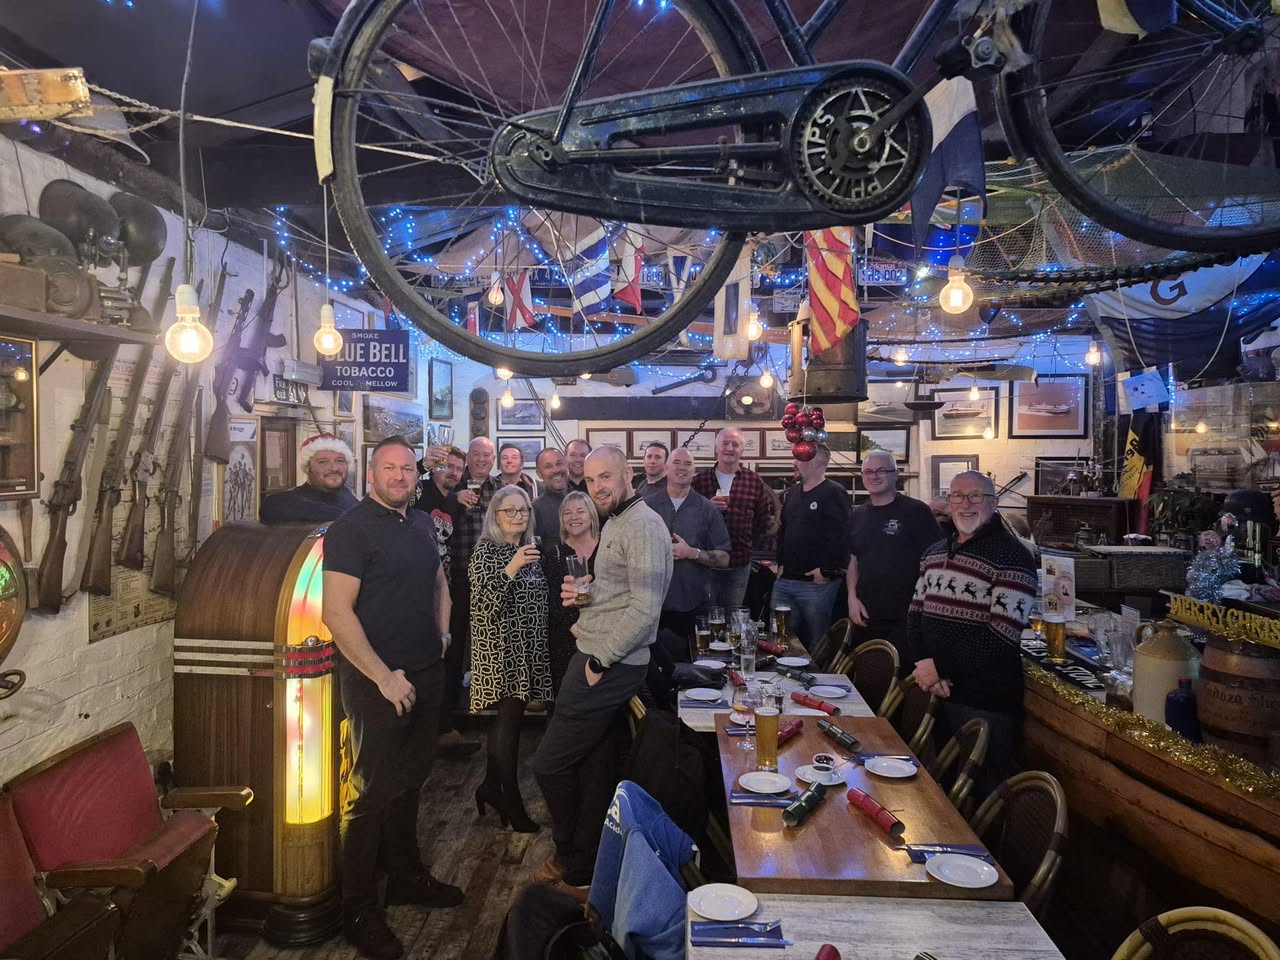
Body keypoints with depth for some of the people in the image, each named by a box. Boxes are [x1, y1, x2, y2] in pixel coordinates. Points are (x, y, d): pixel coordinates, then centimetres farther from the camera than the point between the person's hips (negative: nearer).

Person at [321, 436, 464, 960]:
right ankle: (358, 910, 19)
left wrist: (441, 633, 11)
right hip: (379, 681, -7)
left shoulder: (421, 524, 10)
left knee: (410, 781, 19)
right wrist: (384, 677, -19)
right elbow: (336, 612, -19)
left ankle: (407, 875, 36)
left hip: (427, 677, 7)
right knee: (372, 792, 3)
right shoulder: (351, 528, -13)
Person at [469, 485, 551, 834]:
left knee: (508, 716, 12)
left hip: (528, 648, 7)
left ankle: (491, 786, 26)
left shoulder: (531, 549, 11)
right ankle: (512, 802, 5)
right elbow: (483, 606, -21)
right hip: (501, 647, -7)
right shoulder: (486, 551, -10)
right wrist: (512, 567, -28)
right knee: (510, 716, -5)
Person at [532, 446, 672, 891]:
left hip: (609, 667, -10)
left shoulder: (642, 525, -16)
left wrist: (600, 661, -18)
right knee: (594, 767, 17)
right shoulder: (615, 522, 16)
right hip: (598, 658, 10)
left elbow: (645, 608, -22)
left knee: (550, 764, -1)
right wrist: (582, 596, 7)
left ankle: (573, 863, 18)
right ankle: (586, 862, 30)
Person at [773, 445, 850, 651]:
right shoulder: (793, 493, 17)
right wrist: (781, 563, 15)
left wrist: (827, 571, -17)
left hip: (817, 582, -8)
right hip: (784, 581, 8)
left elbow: (839, 536, -17)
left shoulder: (834, 493, -9)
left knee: (817, 644, 3)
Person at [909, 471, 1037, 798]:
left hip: (986, 702, -6)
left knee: (984, 788, 5)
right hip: (935, 693, 6)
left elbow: (1002, 636, -20)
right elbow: (916, 614, 11)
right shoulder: (935, 552, 11)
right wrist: (926, 667, -6)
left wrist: (940, 666, -16)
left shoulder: (1011, 558, -12)